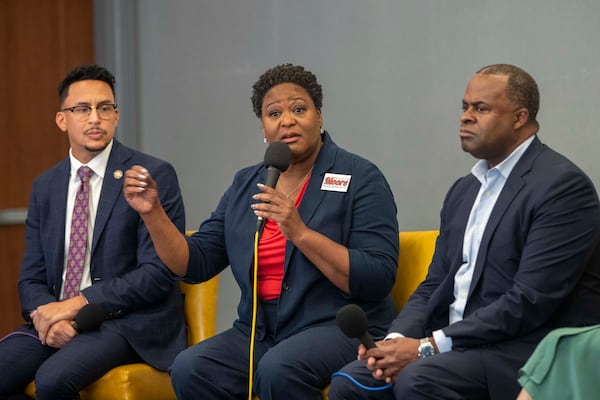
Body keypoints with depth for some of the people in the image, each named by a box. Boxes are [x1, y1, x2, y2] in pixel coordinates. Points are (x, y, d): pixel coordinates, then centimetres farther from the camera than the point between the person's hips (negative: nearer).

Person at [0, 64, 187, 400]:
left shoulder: (154, 175, -3)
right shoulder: (45, 187, 14)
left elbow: (158, 272, -10)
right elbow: (32, 278, 13)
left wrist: (78, 304, -16)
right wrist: (48, 314, -11)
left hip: (129, 322, -5)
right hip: (56, 321, 5)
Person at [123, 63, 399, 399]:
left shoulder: (361, 178, -3)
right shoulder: (246, 185, 14)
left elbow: (378, 280, -12)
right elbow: (196, 264, 12)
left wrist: (301, 233, -20)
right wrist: (153, 212, -2)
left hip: (341, 326, -5)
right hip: (259, 333, 5)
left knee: (278, 370, -36)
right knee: (189, 369, -23)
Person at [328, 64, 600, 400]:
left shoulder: (563, 185, -11)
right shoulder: (464, 190, 16)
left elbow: (530, 302, -19)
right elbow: (435, 286, 16)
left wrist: (429, 346, -19)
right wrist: (397, 339, -6)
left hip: (531, 350, -7)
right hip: (458, 342, 8)